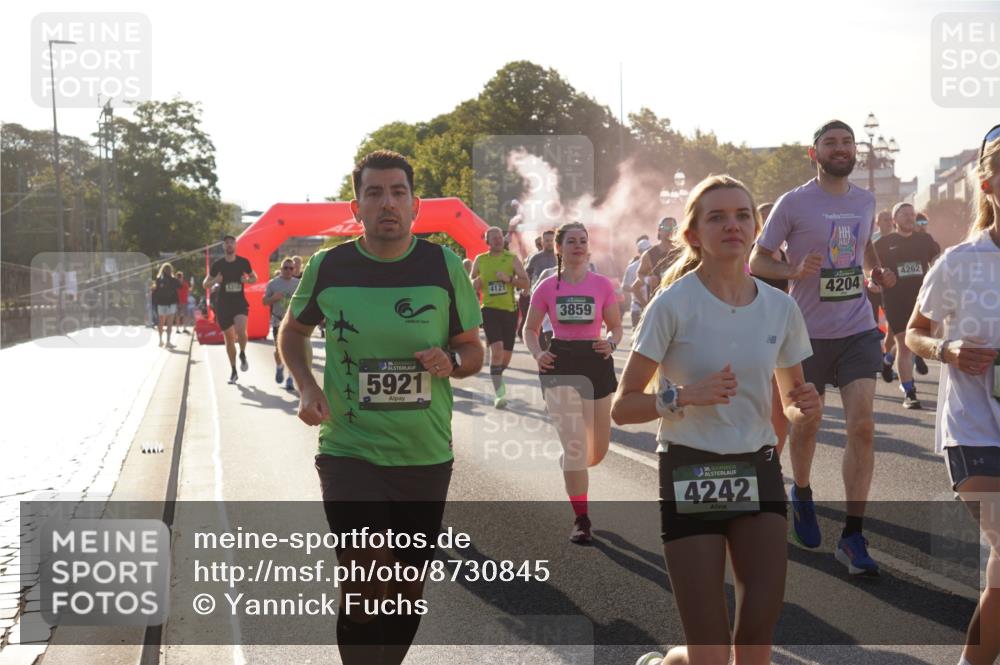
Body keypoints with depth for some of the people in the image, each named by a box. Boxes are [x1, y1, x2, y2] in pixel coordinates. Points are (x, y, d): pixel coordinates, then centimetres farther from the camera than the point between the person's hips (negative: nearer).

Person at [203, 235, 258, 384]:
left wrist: (247, 280, -8)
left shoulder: (243, 262, 1)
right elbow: (205, 284, 8)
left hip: (240, 302, -1)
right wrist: (215, 281, -14)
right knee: (229, 339, 7)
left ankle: (243, 355, 1)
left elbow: (254, 277, 15)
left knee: (241, 330, -28)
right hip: (223, 304, 1)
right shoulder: (217, 264, 1)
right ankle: (233, 371, 19)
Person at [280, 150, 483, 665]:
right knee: (364, 585, -15)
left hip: (426, 455, 2)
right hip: (349, 451, -2)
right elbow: (292, 332, 14)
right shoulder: (327, 266, -4)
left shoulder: (445, 266, -3)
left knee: (407, 590, 14)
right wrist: (306, 386, -3)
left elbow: (473, 350, 6)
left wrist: (451, 362, -17)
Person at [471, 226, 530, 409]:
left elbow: (526, 283, -1)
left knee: (506, 355, 8)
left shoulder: (512, 258, 3)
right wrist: (475, 283, -5)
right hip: (490, 309, -2)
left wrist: (509, 279, -16)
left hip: (509, 310, 2)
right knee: (497, 349, -21)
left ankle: (497, 379, 39)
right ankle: (499, 392, -19)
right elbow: (471, 283, 18)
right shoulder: (480, 260, 7)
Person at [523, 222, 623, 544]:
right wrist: (537, 353, -9)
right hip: (560, 363, -2)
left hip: (595, 363, 2)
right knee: (574, 445, -9)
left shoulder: (602, 284, 2)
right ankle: (581, 519, -1)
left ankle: (574, 470, 46)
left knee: (599, 449, 9)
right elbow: (530, 329, 10)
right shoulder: (547, 287, 1)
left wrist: (611, 343, -13)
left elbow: (616, 327, 9)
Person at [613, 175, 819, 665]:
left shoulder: (779, 307, 3)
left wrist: (804, 409, -9)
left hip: (758, 472, 4)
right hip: (690, 477, -4)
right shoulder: (674, 304, -11)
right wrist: (683, 396, -26)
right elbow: (622, 407, -9)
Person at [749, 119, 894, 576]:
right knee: (805, 425, 11)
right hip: (808, 332, -3)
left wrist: (878, 273, 6)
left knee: (862, 426, -9)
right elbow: (757, 261, -3)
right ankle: (801, 495, 41)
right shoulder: (793, 203, -7)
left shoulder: (865, 201, 7)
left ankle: (852, 536, -5)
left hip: (858, 329, 3)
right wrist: (795, 271, -22)